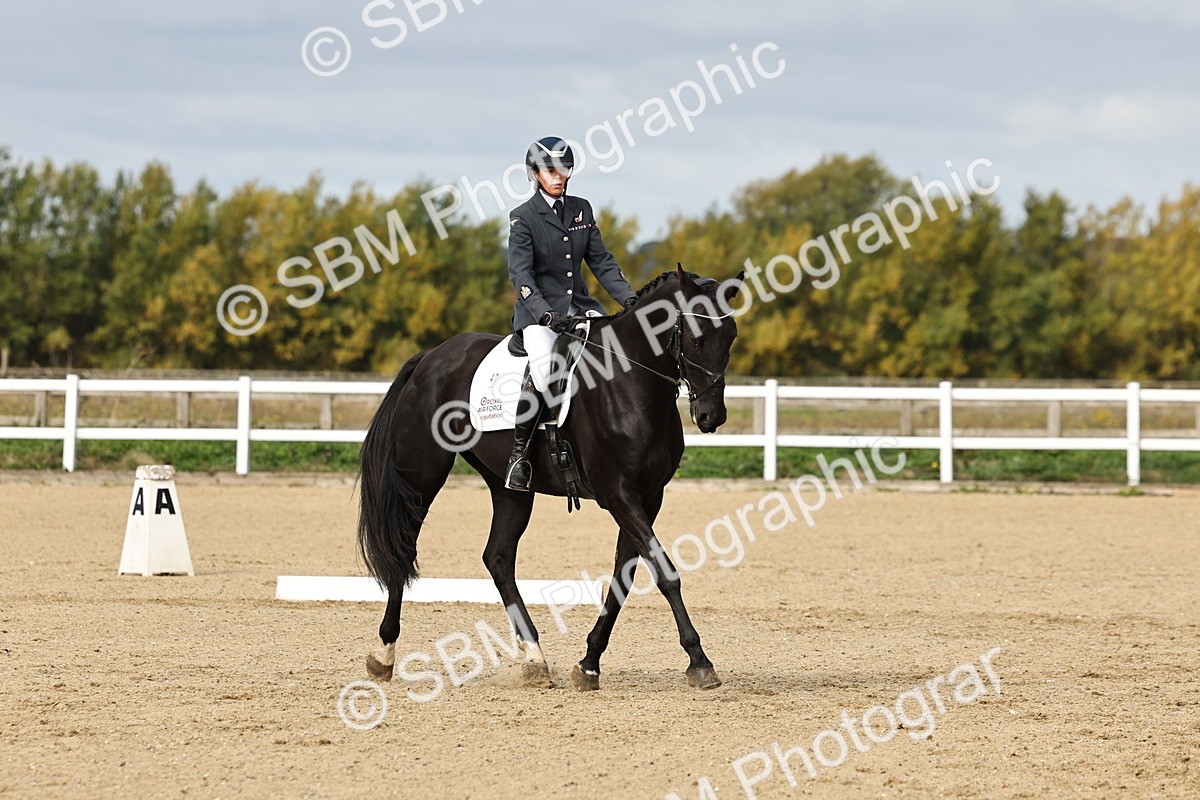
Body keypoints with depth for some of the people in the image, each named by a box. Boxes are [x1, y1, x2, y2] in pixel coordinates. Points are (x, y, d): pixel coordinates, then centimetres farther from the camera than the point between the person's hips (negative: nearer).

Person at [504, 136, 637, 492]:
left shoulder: (581, 209, 12)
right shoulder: (523, 218, -3)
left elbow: (601, 261, 13)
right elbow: (520, 273, -12)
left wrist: (629, 299, -1)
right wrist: (545, 314, -26)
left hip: (580, 306, 5)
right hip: (540, 310, -5)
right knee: (543, 368, -32)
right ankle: (518, 453, -22)